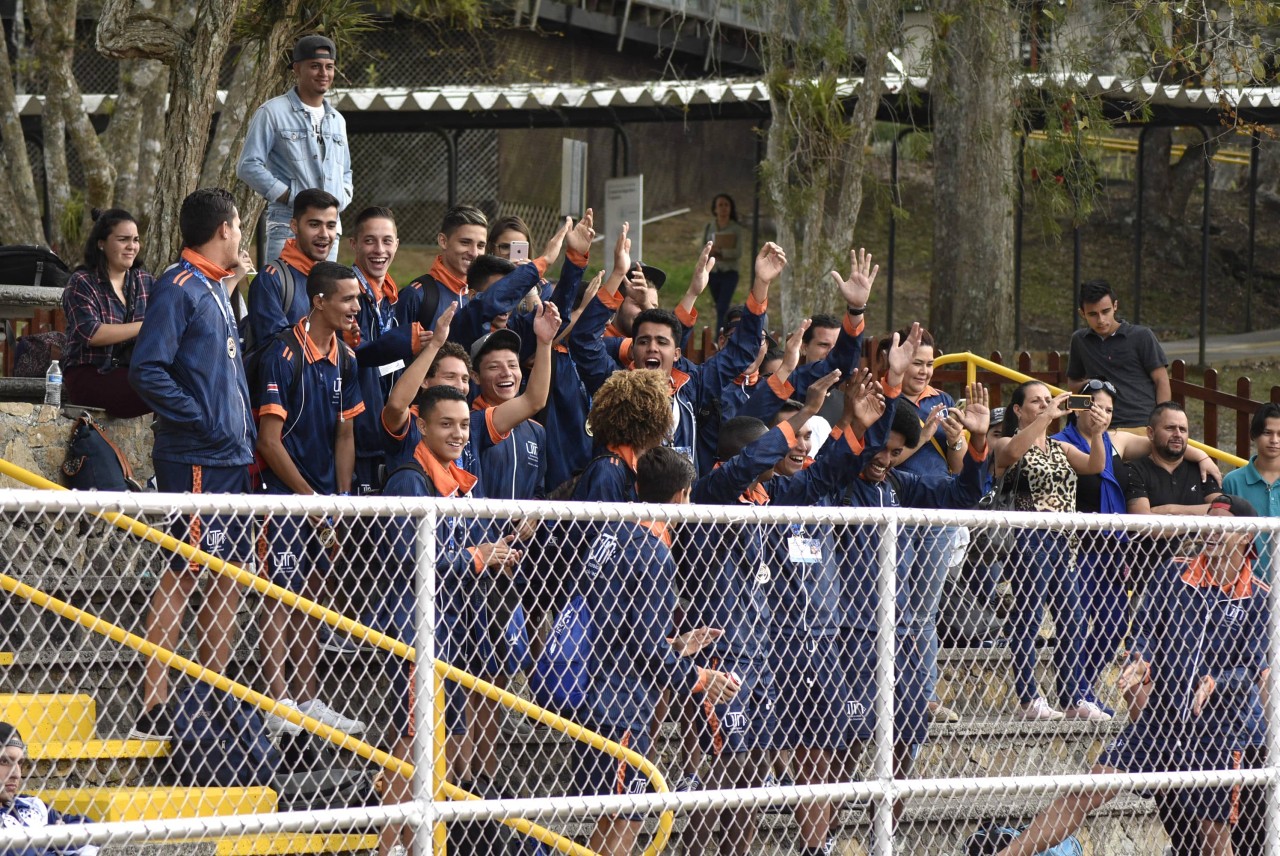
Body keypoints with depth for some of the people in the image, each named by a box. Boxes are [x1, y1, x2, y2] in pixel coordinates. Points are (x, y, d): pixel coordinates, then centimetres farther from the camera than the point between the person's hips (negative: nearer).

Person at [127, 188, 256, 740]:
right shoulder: (179, 288, -11)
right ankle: (153, 710, -7)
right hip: (195, 462, -9)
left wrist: (246, 437, 14)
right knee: (183, 575, -8)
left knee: (229, 575, 11)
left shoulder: (216, 290, 18)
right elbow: (147, 370, -19)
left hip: (230, 460, 9)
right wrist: (202, 421, -18)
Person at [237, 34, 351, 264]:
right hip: (287, 226, -7)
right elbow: (248, 166, -7)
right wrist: (293, 197, -13)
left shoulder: (336, 120, 20)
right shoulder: (272, 113, -1)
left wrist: (340, 200, 7)